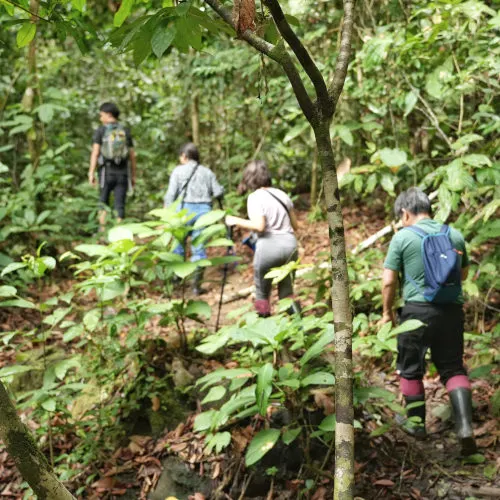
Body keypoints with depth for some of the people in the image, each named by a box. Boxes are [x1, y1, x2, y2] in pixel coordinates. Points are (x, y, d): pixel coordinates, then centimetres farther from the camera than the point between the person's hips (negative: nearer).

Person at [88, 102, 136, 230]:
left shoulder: (100, 131, -1)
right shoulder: (125, 131, 9)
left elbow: (95, 153, -10)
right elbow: (132, 156, 8)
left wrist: (91, 173, -11)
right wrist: (133, 176, 15)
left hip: (106, 171, -2)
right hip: (122, 173, 2)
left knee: (103, 202, 16)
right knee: (120, 205, 3)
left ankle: (102, 229, 7)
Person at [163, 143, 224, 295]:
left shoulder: (178, 171, 5)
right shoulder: (207, 172, 13)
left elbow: (171, 194, -3)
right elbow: (219, 192, 6)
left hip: (186, 208, -2)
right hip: (204, 210, 2)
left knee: (179, 243, 13)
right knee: (199, 248, 4)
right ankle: (197, 285, 3)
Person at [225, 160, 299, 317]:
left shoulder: (255, 197, -4)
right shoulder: (281, 194, 14)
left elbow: (259, 226, -17)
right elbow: (295, 225, 16)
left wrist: (236, 221, -6)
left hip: (269, 246, -6)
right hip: (290, 244, 6)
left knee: (262, 293, 10)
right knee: (286, 289, 19)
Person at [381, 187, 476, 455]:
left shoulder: (402, 236, -6)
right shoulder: (454, 234, 6)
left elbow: (388, 281, -6)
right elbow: (463, 274, 19)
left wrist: (387, 312, 8)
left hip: (418, 310, -3)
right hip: (452, 310, 3)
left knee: (410, 368, 15)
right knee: (453, 368, 11)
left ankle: (416, 422, 28)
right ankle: (464, 426, -4)